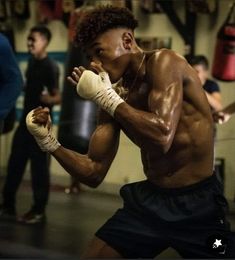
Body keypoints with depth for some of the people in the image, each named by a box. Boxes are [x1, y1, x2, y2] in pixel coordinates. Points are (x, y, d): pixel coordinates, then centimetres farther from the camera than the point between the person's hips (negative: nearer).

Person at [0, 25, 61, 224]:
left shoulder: (50, 66, -15)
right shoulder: (32, 61, 9)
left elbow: (58, 97, -19)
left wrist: (48, 99, -37)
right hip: (26, 119, 8)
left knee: (39, 167, -1)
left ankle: (39, 211, 8)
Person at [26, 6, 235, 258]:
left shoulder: (164, 62, -13)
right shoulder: (114, 97, 4)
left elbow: (163, 137, -28)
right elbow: (94, 173, 7)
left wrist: (107, 97, -20)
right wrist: (49, 142, -6)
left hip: (197, 204, -6)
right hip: (148, 199, 6)